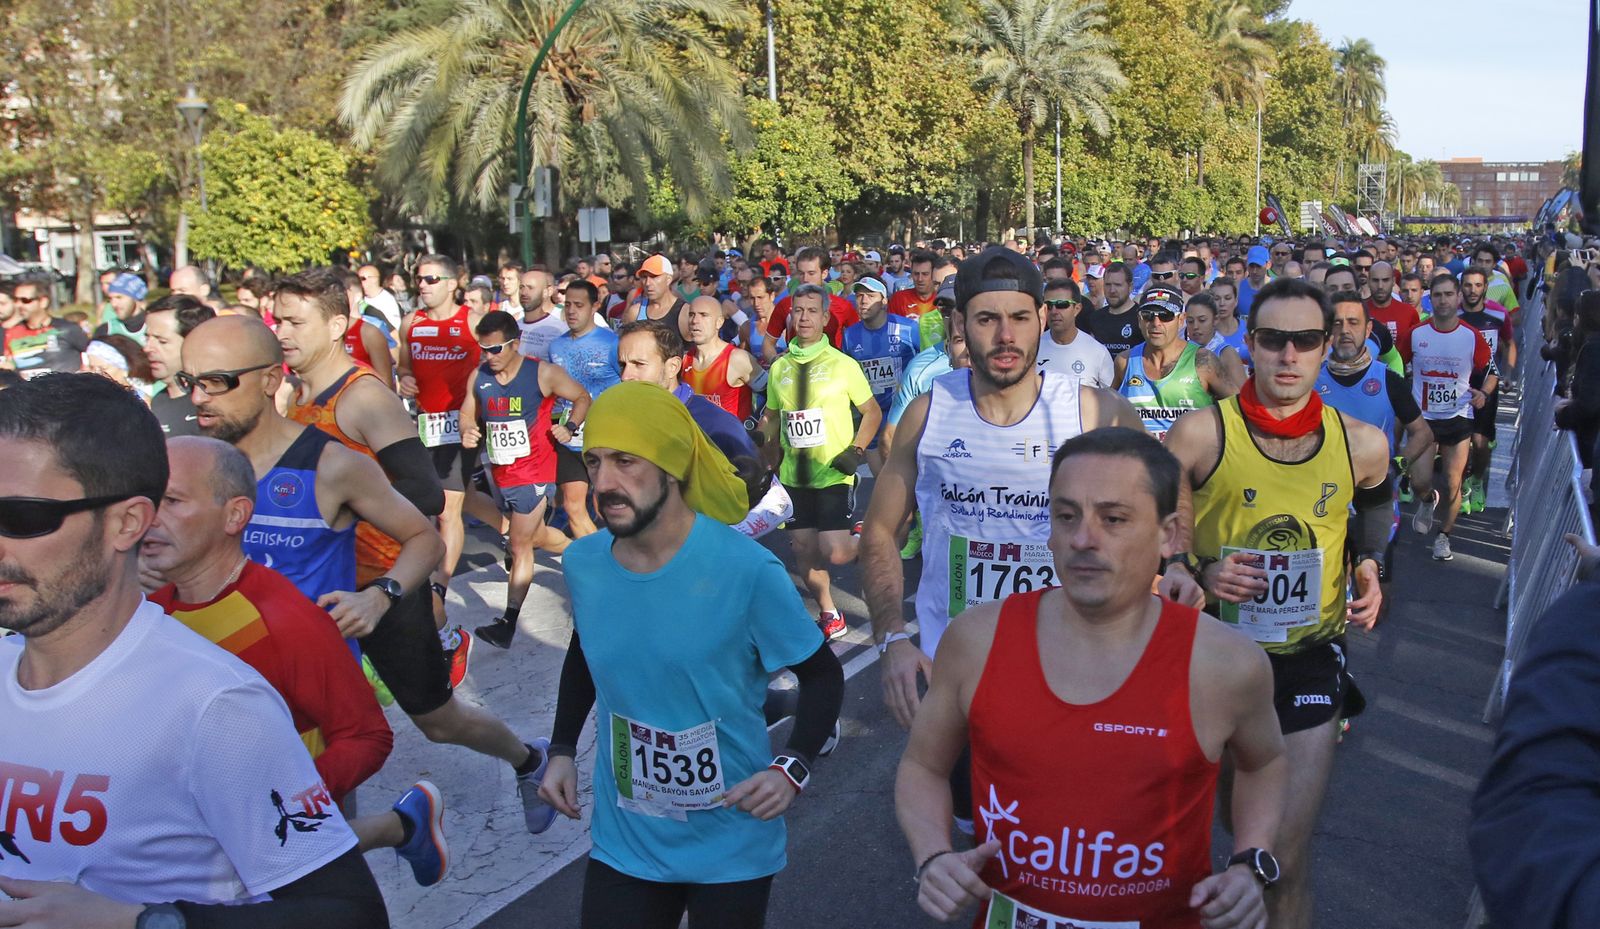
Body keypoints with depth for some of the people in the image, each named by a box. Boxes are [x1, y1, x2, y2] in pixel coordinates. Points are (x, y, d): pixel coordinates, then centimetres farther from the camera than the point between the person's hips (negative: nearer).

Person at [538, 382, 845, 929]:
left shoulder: (747, 570, -22)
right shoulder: (582, 563, -8)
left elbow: (823, 677, -10)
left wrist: (792, 768, -23)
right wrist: (562, 749, 5)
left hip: (731, 847, -3)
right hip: (623, 842, 3)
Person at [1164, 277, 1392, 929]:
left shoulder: (1360, 444, -3)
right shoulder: (1200, 434, -12)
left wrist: (1369, 568, 3)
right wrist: (1198, 573, -21)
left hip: (1310, 661, 1)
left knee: (1287, 859, 0)